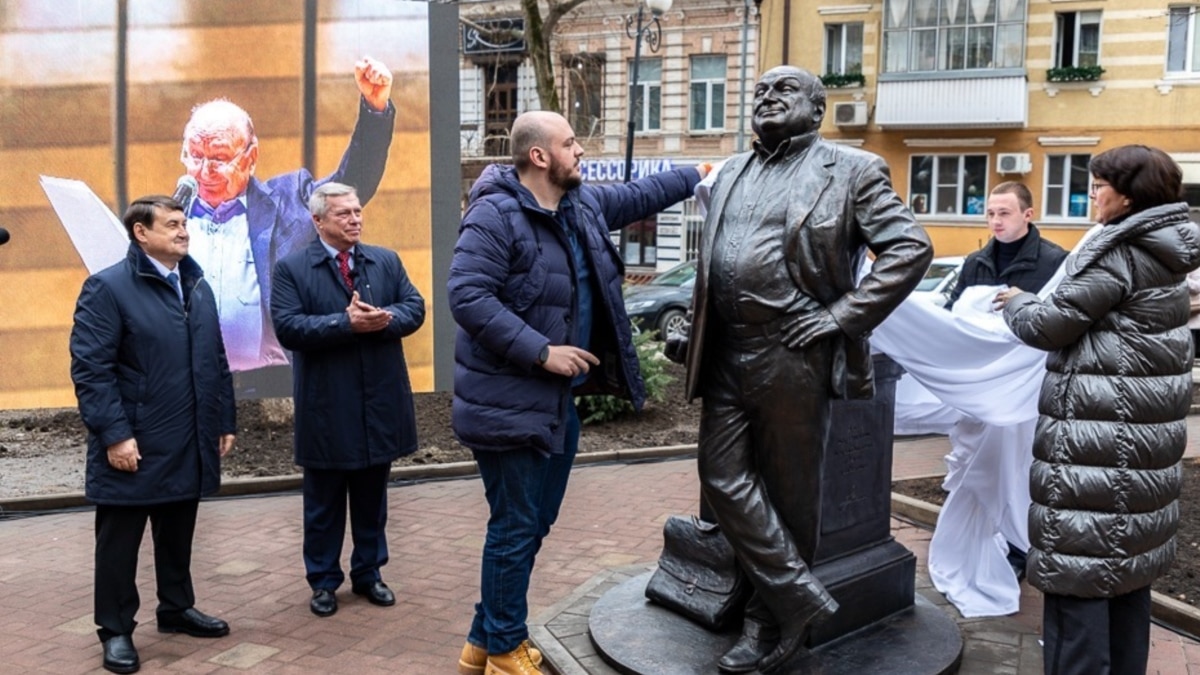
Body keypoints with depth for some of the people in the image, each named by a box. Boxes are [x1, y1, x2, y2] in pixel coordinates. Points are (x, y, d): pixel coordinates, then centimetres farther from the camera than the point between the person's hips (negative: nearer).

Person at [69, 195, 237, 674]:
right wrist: (114, 434, -19)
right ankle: (116, 630, 20)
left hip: (190, 444, 6)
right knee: (120, 541, 7)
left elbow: (216, 361, 14)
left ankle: (176, 608, 35)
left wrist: (225, 421, 11)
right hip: (132, 444, -6)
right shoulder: (107, 287, -9)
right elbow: (89, 369, -14)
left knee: (178, 535, 18)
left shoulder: (197, 286, 12)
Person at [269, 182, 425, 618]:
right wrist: (346, 323, -24)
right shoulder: (292, 269, -4)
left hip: (380, 403, 3)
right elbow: (288, 328, -15)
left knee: (372, 497, 15)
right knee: (324, 503, 10)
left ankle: (368, 574, 30)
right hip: (326, 408, -3)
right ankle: (324, 581, 25)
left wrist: (383, 320, -20)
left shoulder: (386, 261, 8)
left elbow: (414, 308, 0)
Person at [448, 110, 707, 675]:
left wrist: (698, 175, 32)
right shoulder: (495, 215, -18)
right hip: (508, 402, -9)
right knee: (515, 529, 1)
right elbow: (467, 296, -25)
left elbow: (638, 195, 27)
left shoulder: (584, 204, 9)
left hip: (558, 400, 9)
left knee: (534, 525, 17)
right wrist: (541, 351, -25)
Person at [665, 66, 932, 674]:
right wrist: (692, 328, 12)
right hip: (727, 356, 6)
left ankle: (770, 621, 21)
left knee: (788, 492, 5)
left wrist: (842, 316, -13)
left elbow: (911, 248, -8)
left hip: (793, 358, -6)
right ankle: (800, 597, 14)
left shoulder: (850, 170, -2)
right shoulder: (732, 173, 17)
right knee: (723, 478, 2)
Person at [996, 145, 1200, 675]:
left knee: (1079, 562, -3)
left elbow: (1052, 325, -12)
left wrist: (1016, 303, 7)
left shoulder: (1118, 253, -15)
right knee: (1127, 557, 17)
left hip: (1100, 431, -9)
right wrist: (1033, 303, 18)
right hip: (1143, 428, 10)